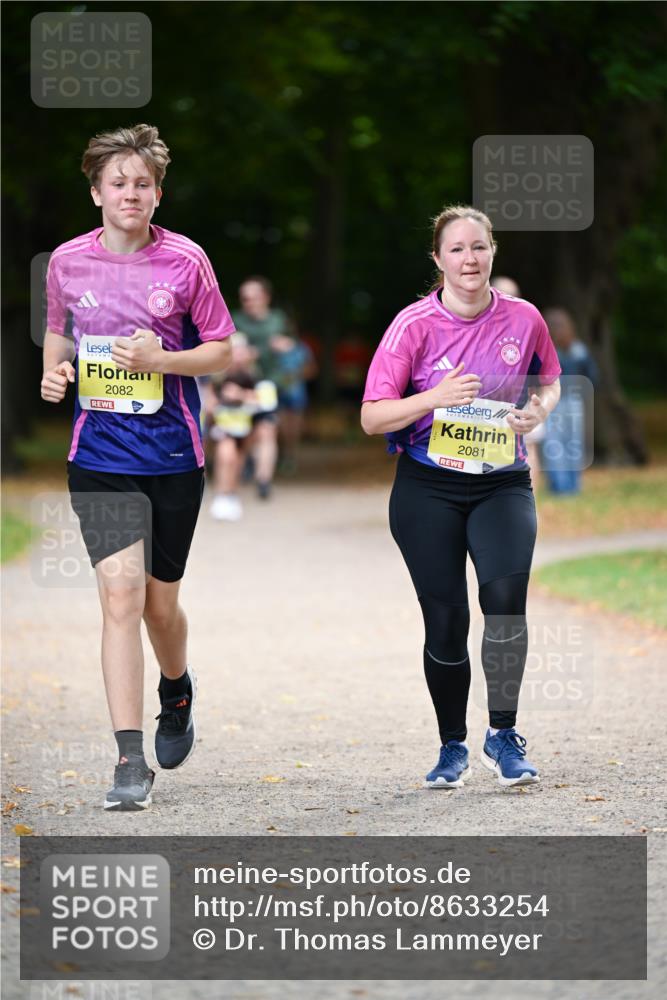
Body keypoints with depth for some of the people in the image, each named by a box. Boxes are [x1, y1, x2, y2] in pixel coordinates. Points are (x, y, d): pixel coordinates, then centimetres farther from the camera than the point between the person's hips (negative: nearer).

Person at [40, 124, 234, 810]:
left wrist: (161, 359, -15)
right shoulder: (68, 261, 2)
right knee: (121, 594, -12)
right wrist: (55, 368, -2)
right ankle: (130, 762, -11)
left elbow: (221, 349, 2)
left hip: (172, 452, 0)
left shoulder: (185, 261, -4)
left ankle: (176, 690, 46)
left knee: (161, 602, 11)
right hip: (100, 455, 0)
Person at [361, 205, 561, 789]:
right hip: (428, 489, -1)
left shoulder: (524, 319, -1)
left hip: (502, 483, 1)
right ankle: (452, 748, 19)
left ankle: (503, 735, -9)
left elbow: (549, 382, 19)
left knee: (506, 594, -23)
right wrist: (436, 397, -24)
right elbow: (372, 417, -9)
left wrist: (538, 411, -4)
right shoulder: (415, 324, -7)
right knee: (446, 623, -1)